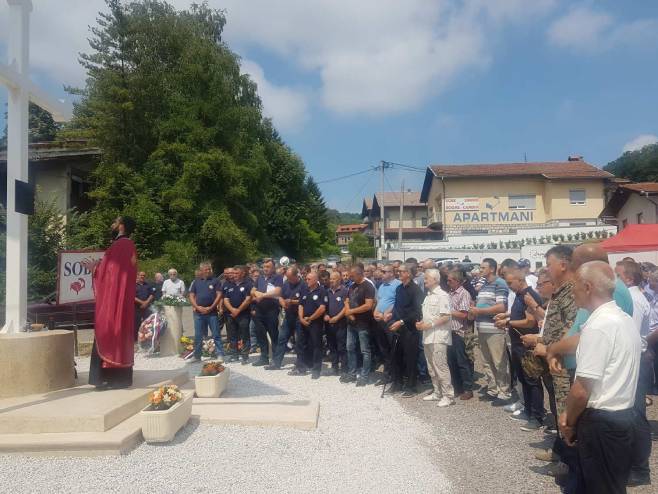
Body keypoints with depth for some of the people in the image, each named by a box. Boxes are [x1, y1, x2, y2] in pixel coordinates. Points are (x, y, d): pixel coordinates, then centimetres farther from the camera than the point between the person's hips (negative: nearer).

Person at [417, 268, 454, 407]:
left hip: (438, 337, -9)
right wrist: (421, 323, 3)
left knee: (441, 367, -6)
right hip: (428, 336, 9)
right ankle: (437, 392, 24)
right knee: (431, 367, 14)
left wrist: (430, 324, -19)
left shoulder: (442, 295, -11)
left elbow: (446, 317, -16)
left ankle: (448, 396, 2)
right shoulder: (428, 296, 15)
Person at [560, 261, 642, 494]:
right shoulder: (625, 319, 7)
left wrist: (569, 422, -6)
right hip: (623, 414, 9)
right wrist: (570, 414, 8)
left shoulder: (598, 326, -23)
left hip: (601, 421, -9)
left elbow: (582, 389, -24)